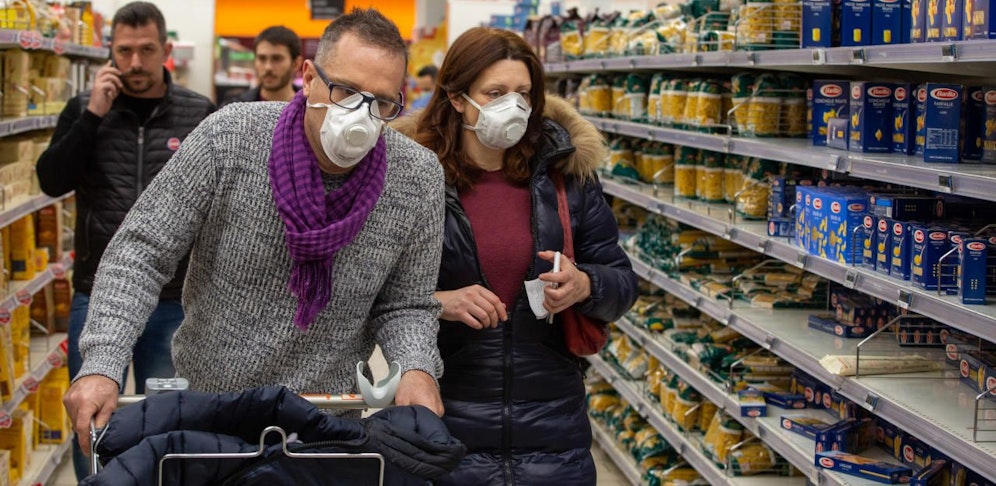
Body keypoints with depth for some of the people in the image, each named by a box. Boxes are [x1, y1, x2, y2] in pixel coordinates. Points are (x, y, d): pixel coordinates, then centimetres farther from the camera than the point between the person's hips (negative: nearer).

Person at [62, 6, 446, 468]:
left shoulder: (418, 177, -13)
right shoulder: (227, 138, -17)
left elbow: (404, 306, -3)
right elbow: (141, 252, -13)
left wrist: (417, 370, -24)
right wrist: (101, 364, -25)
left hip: (326, 420, 1)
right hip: (204, 394, 0)